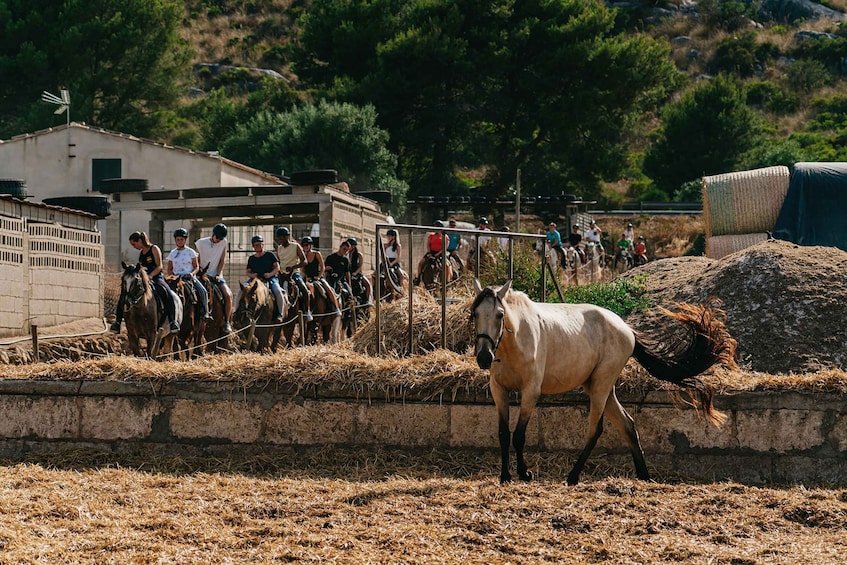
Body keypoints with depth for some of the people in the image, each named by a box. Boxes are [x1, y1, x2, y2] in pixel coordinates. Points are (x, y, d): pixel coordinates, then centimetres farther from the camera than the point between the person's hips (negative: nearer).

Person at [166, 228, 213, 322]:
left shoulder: (191, 252, 8)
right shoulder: (172, 253, 12)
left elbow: (196, 267, 6)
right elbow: (169, 269, 14)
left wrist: (192, 273, -14)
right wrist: (173, 275, -7)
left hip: (190, 277, -1)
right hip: (177, 278, 1)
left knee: (203, 291, -22)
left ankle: (205, 312, -14)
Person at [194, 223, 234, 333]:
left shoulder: (224, 242, 5)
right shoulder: (201, 243, -3)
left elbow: (222, 260, 6)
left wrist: (218, 275, -5)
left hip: (217, 276, 2)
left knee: (228, 295, -19)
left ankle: (227, 323, -12)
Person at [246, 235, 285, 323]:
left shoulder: (270, 255, 7)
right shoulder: (251, 258, 17)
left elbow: (277, 268, 3)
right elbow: (248, 272, 17)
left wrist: (270, 274, -16)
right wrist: (252, 275, -7)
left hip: (271, 279, -3)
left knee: (277, 291, -33)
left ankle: (279, 314, -26)